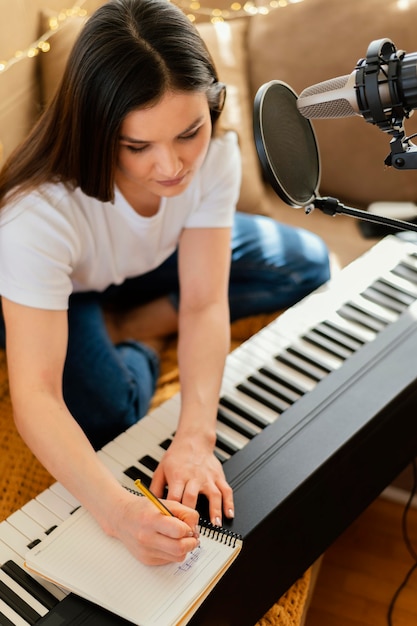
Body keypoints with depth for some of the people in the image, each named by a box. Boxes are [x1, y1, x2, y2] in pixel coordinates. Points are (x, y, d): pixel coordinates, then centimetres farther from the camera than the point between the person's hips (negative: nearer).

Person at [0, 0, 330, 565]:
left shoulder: (213, 152, -30)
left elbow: (204, 302, -30)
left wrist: (195, 437, -43)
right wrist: (116, 510, -57)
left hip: (152, 264, 5)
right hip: (57, 293, -4)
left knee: (308, 266, -5)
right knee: (107, 423, -28)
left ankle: (127, 326, -3)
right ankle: (137, 348, 6)